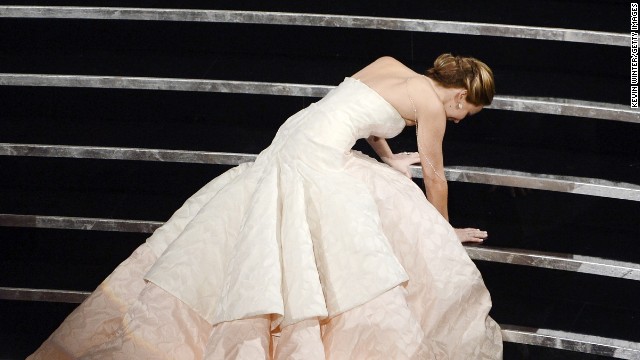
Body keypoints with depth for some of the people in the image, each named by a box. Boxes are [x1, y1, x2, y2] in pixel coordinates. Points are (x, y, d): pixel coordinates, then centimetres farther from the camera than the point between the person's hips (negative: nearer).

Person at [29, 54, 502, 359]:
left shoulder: (389, 65, 18)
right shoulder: (431, 104, -3)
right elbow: (434, 175, 7)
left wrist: (389, 160, 48)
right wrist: (443, 227, 23)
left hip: (290, 139, 9)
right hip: (317, 161, -9)